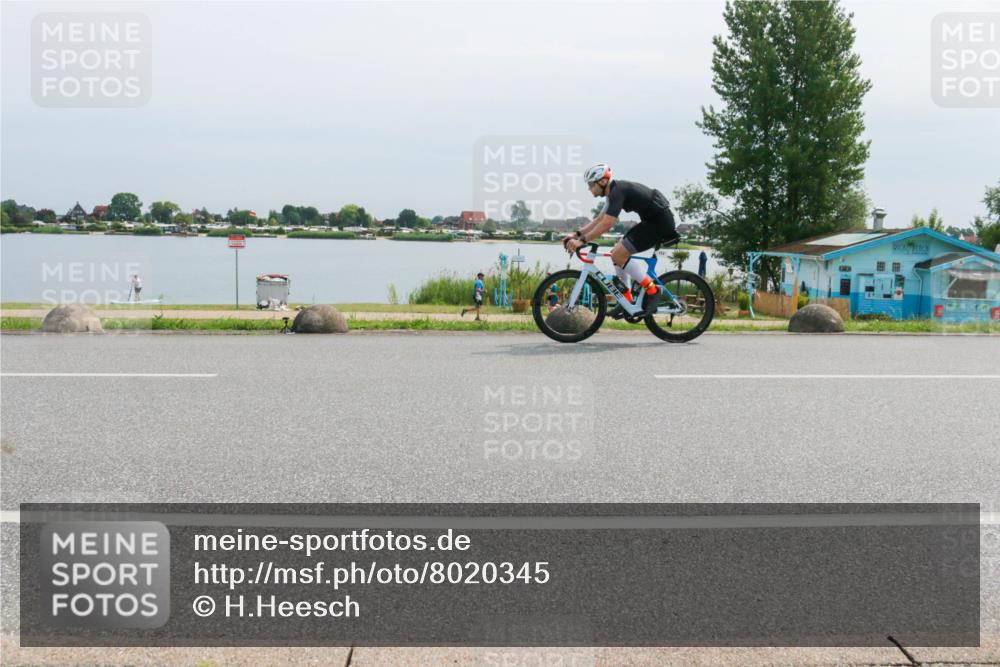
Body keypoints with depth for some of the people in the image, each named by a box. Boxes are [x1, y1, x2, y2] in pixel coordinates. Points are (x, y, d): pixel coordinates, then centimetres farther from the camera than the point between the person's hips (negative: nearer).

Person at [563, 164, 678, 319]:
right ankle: (627, 302, 14)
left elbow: (606, 224, -26)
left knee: (618, 254, -15)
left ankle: (652, 290, -6)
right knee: (617, 253, 10)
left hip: (660, 221, -10)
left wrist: (582, 241, -24)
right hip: (653, 220, 10)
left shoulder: (617, 192, -18)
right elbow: (599, 220, 20)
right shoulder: (615, 191, 13)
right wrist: (576, 234, 13)